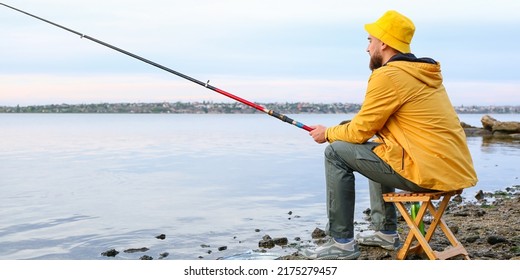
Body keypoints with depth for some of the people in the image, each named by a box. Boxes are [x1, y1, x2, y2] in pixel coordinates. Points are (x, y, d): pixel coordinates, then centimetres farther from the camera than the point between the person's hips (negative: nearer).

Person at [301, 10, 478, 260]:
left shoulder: (388, 75, -12)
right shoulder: (423, 72, 16)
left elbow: (361, 131, -7)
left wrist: (328, 133, 11)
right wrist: (342, 129, 21)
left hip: (429, 172, -10)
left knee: (336, 153, -3)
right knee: (376, 149, 31)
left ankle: (341, 243, 2)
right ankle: (385, 231, 31)